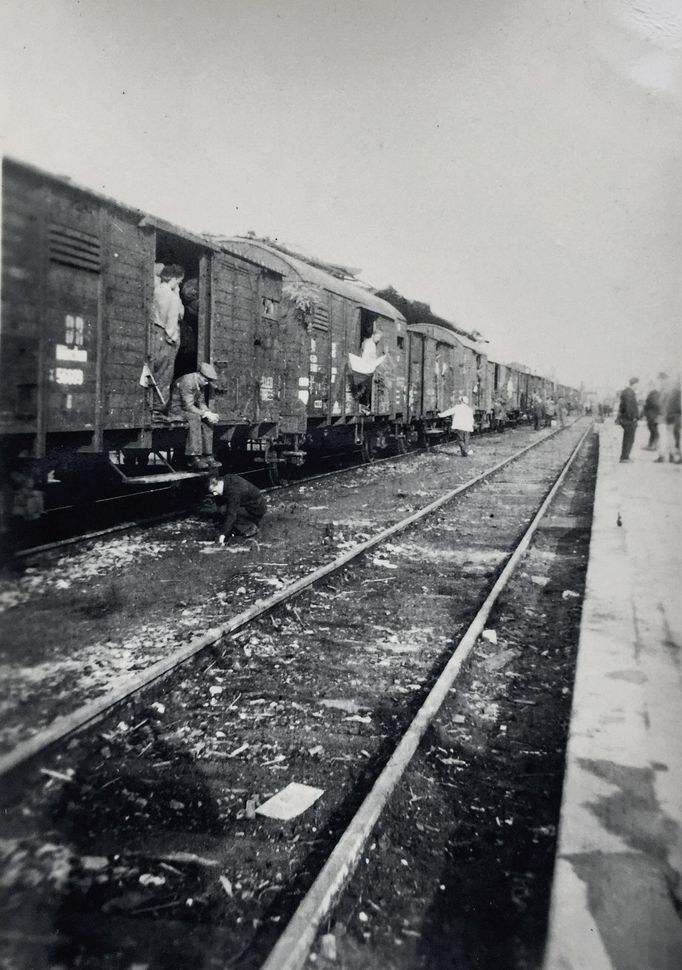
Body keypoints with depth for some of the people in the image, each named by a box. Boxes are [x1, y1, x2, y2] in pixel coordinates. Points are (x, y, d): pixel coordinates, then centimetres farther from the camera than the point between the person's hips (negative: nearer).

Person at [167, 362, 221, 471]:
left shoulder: (201, 384, 8)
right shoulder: (187, 381, -21)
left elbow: (201, 403, 11)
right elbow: (188, 406, -26)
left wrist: (209, 413, -8)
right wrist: (205, 414, -27)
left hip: (189, 409, 9)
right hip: (176, 409, -9)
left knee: (208, 421, -10)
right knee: (194, 418, -34)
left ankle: (207, 456, -12)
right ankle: (194, 458, -39)